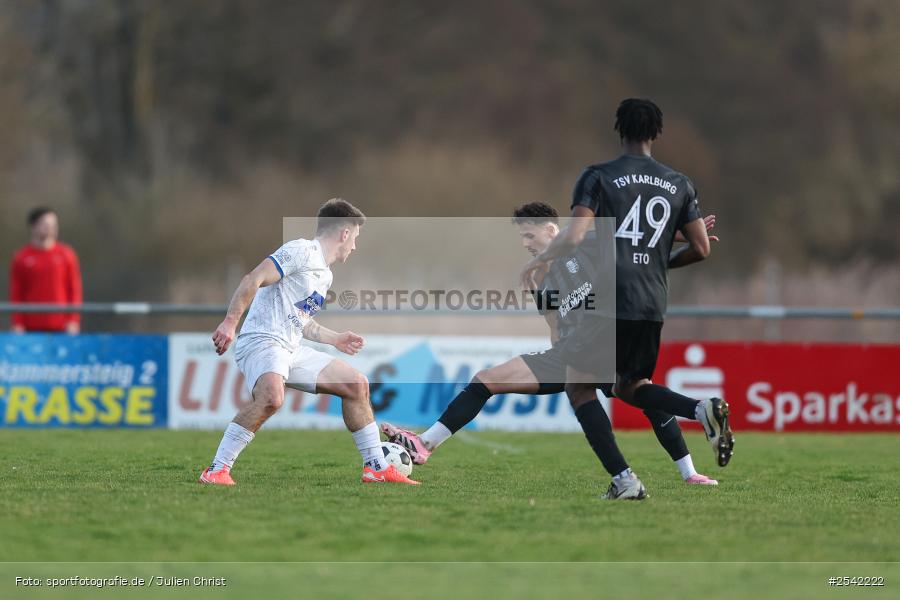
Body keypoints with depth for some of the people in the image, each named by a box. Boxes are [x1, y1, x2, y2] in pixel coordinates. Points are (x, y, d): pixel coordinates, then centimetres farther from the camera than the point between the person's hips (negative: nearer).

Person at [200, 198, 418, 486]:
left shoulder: (325, 275, 22)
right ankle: (216, 471, -30)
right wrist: (230, 322, -26)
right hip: (261, 342, -10)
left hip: (292, 351, 10)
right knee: (272, 397, -38)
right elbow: (253, 279, -18)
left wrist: (335, 339, 37)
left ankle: (376, 468, 18)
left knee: (357, 384, 11)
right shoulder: (302, 252, -8)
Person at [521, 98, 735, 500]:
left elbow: (574, 236, -13)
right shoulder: (679, 185, 10)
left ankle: (624, 480, -6)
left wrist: (539, 261, 5)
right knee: (630, 387, 23)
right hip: (653, 305, 5)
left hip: (609, 300, -5)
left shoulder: (599, 177, -4)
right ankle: (704, 410, -6)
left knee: (579, 387, 9)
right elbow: (701, 249, 8)